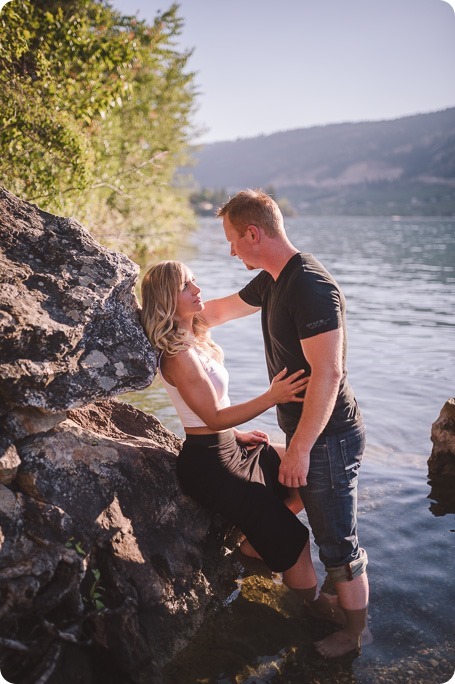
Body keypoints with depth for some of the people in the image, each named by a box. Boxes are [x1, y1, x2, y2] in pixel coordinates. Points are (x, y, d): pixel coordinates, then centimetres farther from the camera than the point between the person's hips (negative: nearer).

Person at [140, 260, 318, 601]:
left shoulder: (194, 340, 6)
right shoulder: (178, 356, -23)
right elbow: (214, 417, -24)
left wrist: (237, 434, 11)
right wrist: (272, 397, -32)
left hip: (226, 448, 9)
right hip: (209, 463, -9)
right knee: (292, 541, -3)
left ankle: (253, 540, 22)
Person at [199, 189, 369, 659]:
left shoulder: (311, 286, -25)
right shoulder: (271, 281, 6)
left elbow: (328, 374, -28)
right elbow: (219, 310, 22)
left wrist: (300, 448, -24)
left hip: (327, 439, -9)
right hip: (307, 432, 9)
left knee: (339, 542, 8)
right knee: (327, 529, 25)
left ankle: (354, 633, 28)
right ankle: (333, 601, 45)